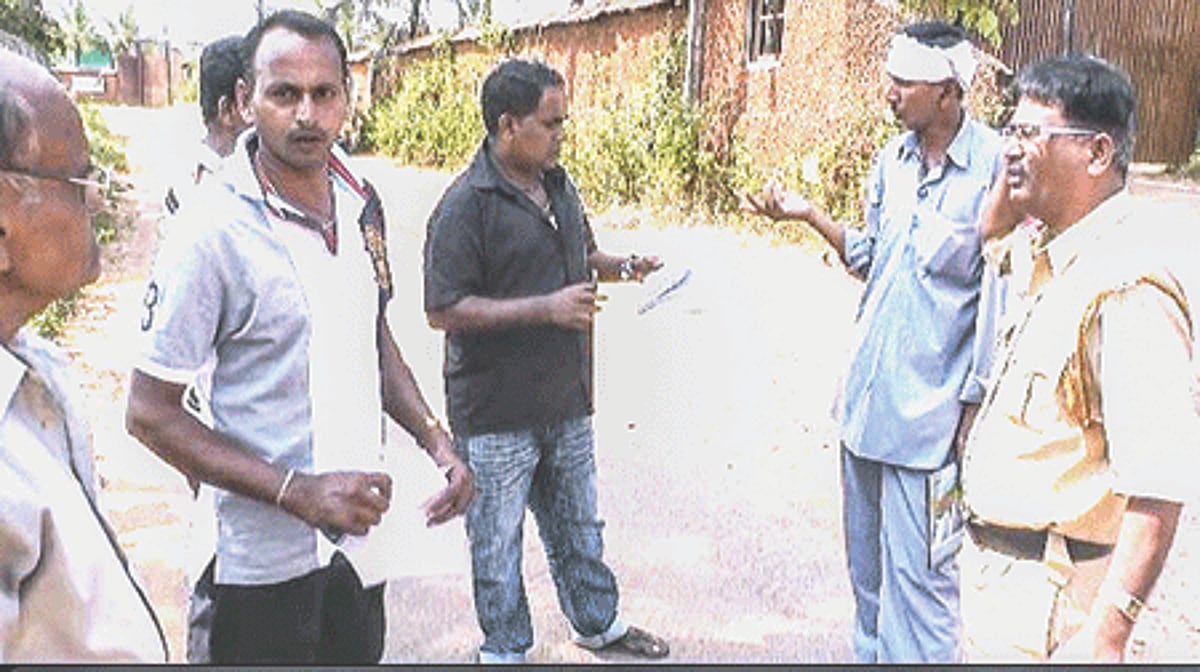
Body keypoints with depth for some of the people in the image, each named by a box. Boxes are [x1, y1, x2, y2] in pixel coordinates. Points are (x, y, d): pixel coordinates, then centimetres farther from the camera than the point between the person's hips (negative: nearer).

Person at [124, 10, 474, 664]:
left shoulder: (361, 202, 0)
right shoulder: (211, 234, -18)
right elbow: (149, 413, -15)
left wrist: (435, 439, -1)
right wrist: (299, 493, -21)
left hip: (362, 532, 6)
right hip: (270, 559, -6)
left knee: (361, 654, 22)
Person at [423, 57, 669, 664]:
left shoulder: (558, 185, 7)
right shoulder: (466, 205, -17)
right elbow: (443, 311, -21)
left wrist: (621, 267, 2)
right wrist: (545, 308, -23)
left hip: (566, 399, 7)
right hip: (496, 413, -7)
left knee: (578, 524, 23)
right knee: (497, 543, 10)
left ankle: (599, 623, 42)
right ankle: (504, 649, 31)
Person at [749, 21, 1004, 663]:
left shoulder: (995, 168, -14)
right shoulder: (893, 159, 6)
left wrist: (973, 405, -12)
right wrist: (808, 213, 3)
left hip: (933, 409, -7)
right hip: (867, 393, 7)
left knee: (917, 569, 1)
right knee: (865, 556, 19)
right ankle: (870, 652, 38)